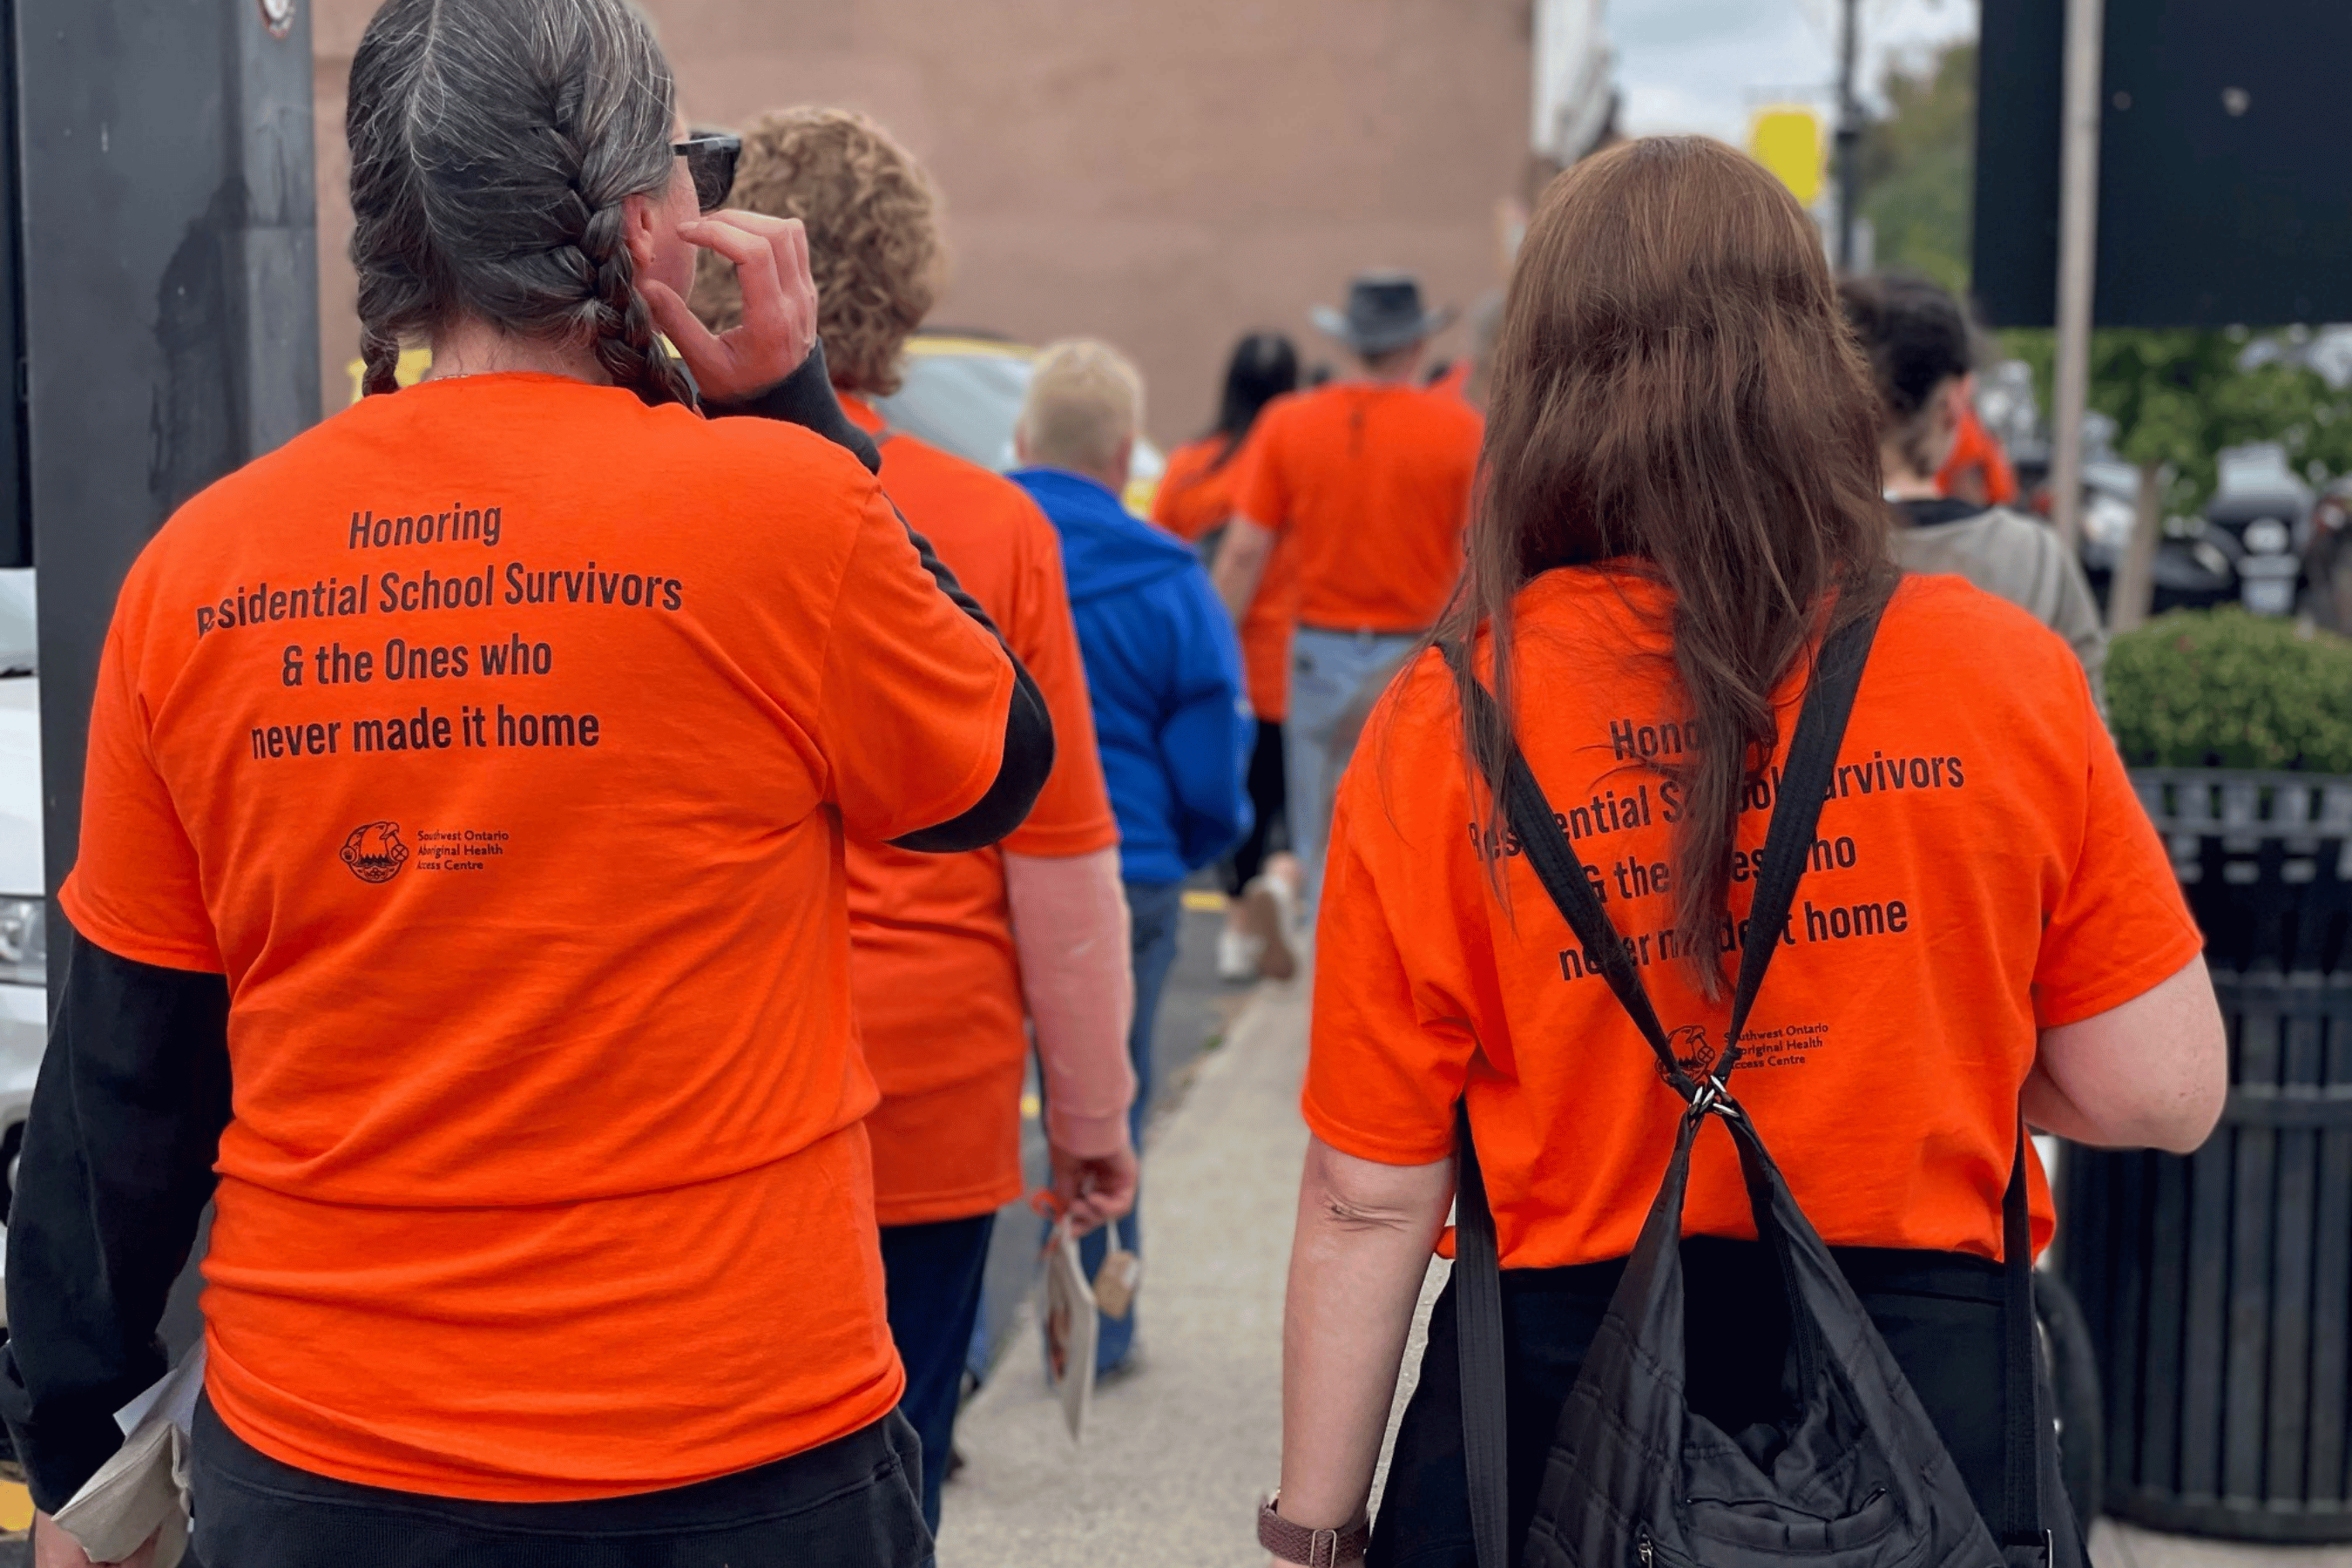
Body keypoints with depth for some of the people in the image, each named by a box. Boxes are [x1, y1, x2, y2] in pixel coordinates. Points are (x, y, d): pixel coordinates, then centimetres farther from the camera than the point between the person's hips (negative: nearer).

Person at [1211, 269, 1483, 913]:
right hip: (1419, 653, -2)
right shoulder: (1458, 427, -6)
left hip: (1320, 649, 2)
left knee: (1322, 845, 11)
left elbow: (1244, 552, -1)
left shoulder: (1288, 423, 0)